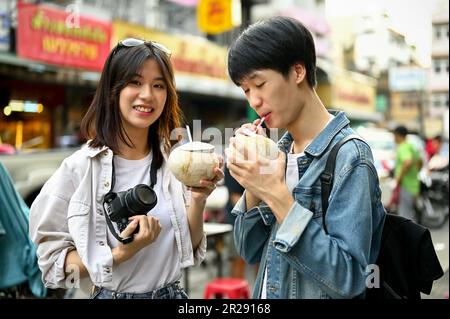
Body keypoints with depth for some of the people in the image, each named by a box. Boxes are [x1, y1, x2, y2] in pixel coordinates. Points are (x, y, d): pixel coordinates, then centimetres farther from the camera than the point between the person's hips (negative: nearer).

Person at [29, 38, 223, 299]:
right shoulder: (79, 168, -16)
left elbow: (190, 250, -1)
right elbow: (53, 263, -12)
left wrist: (198, 201, -17)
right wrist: (121, 254, -24)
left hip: (172, 292, 3)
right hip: (112, 293, -3)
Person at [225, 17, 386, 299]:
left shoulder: (349, 156, -20)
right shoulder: (281, 150, -1)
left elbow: (347, 279, -26)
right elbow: (251, 252, 1)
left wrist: (277, 195, -28)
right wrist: (253, 184, -14)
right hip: (268, 293, 6)